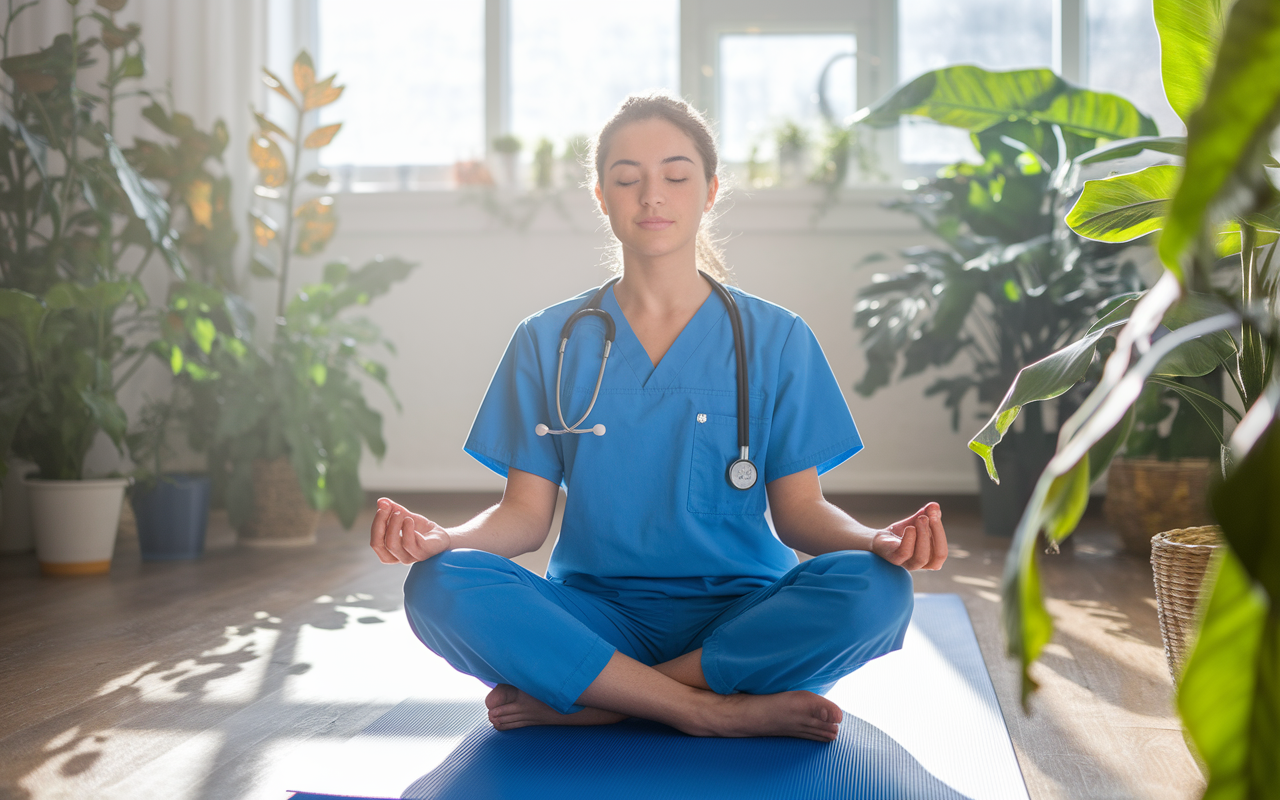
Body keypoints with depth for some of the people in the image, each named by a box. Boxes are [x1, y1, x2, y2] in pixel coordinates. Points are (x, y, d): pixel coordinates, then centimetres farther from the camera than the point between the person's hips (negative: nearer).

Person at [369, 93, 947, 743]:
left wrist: (875, 541, -19)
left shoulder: (775, 340, 8)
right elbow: (527, 512, 5)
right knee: (438, 586, -28)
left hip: (738, 616, 0)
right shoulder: (547, 341, 10)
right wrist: (446, 538, -18)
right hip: (596, 618, 0)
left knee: (873, 591, -31)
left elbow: (798, 509, 4)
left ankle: (580, 702, -22)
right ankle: (716, 711, -25)